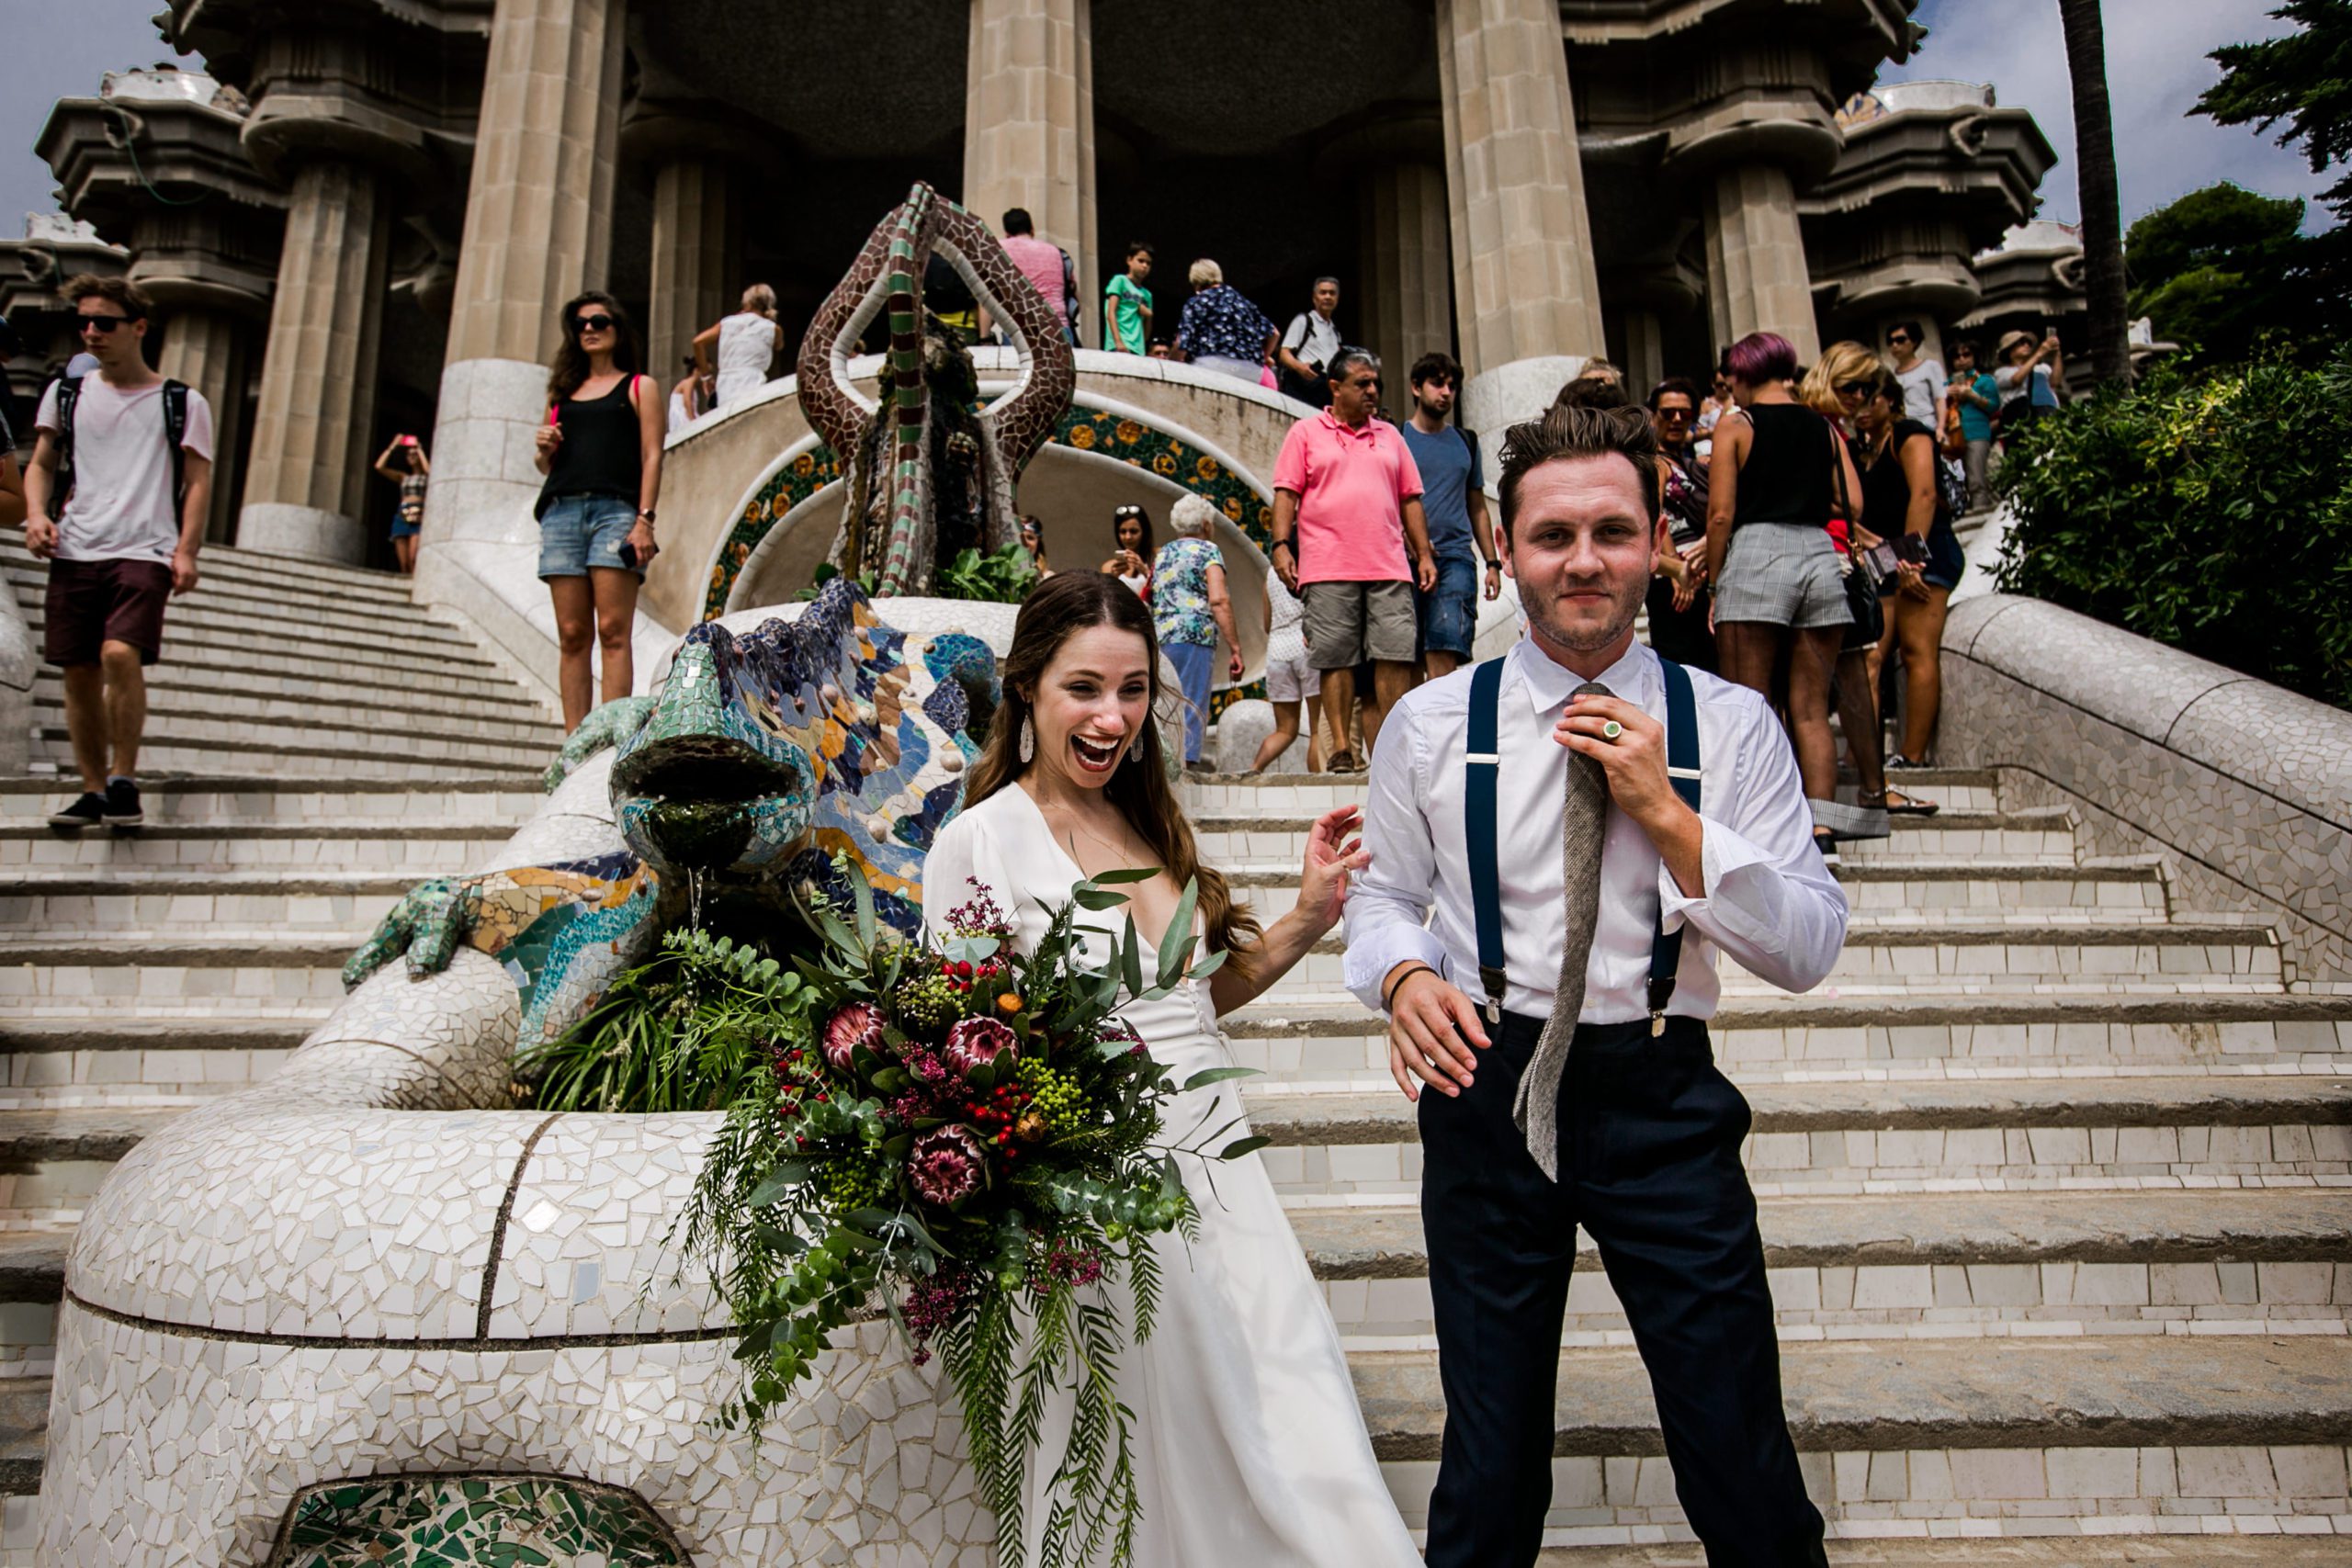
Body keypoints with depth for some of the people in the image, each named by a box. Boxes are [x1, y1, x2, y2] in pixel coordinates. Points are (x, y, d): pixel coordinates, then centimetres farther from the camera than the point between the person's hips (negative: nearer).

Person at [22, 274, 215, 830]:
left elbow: (198, 481, 3)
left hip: (145, 551, -4)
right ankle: (94, 791, 14)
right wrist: (37, 513, -1)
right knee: (79, 673, 3)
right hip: (74, 552, 4)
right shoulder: (65, 393, 16)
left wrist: (185, 551, -8)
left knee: (121, 654, -22)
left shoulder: (182, 402, 6)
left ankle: (125, 782, -9)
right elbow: (41, 464, 19)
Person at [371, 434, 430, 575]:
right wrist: (392, 447, 13)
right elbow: (379, 466, 13)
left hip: (419, 518, -5)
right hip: (402, 517, 5)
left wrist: (419, 449, 2)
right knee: (403, 564, -4)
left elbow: (428, 468, -12)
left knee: (414, 559, -23)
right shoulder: (403, 477, 22)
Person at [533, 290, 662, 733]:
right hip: (561, 510, 4)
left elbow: (652, 456, 3)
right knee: (572, 636, -1)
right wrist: (545, 449, 3)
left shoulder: (638, 387, 13)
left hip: (615, 509, -4)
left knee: (613, 630, -13)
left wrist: (645, 520, -10)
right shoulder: (563, 391, 25)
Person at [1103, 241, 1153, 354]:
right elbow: (1111, 313, -4)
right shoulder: (1120, 281, 7)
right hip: (1120, 347, -6)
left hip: (1138, 350, 6)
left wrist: (1149, 316, 2)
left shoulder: (1147, 295, 22)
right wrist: (1118, 342, -17)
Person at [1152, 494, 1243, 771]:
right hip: (1194, 635, -6)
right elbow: (1218, 600, -9)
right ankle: (1187, 763, -15)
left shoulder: (1161, 554, 22)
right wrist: (1235, 647, -10)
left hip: (1159, 638, 6)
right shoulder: (1207, 550, 3)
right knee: (1192, 710, -8)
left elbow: (1150, 600, 24)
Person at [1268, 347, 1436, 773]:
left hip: (1389, 568, 3)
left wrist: (1424, 554, 13)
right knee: (1337, 660, -2)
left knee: (1395, 657, -4)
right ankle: (1342, 749, 3)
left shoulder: (1390, 435, 20)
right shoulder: (1305, 433, 10)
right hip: (1328, 570, -3)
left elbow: (1410, 498, 20)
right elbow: (1286, 493, 3)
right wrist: (1281, 545, -10)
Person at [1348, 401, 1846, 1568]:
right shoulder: (1432, 723, -1)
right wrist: (1404, 977, -14)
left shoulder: (1731, 725, -2)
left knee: (1741, 1461, 7)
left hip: (1660, 1097, 0)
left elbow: (1809, 951, -5)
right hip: (1486, 1086, 1)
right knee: (1490, 1444, 16)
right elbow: (1381, 892, 9)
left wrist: (1663, 812, -16)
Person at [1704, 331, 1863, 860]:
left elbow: (1721, 515, -4)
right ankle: (1821, 822, 5)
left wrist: (1712, 582, 1)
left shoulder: (1735, 427, 3)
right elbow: (1854, 506, 9)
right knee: (1810, 709, 8)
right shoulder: (1825, 428, 14)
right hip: (1821, 558, 4)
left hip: (1756, 556, -4)